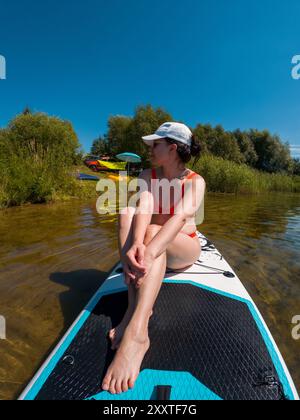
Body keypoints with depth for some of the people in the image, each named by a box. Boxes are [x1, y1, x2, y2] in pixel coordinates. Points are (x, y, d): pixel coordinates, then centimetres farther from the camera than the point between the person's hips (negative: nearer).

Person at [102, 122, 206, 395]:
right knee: (128, 211, -24)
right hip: (152, 246, 4)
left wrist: (148, 253, -49)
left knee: (153, 231, -35)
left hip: (184, 249, -3)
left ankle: (135, 333, -47)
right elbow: (144, 206, -22)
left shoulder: (195, 181, -12)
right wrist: (135, 245, -42)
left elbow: (181, 216, -32)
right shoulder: (147, 175, -1)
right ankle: (136, 307, -31)